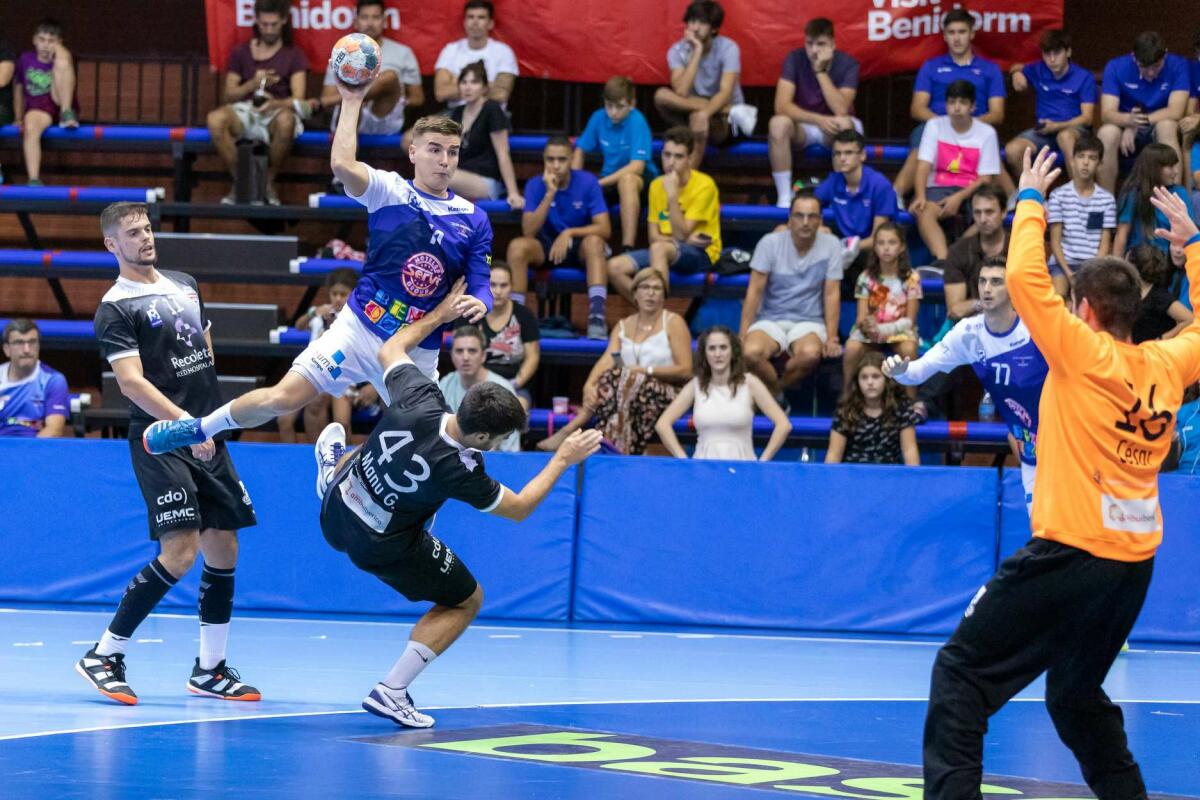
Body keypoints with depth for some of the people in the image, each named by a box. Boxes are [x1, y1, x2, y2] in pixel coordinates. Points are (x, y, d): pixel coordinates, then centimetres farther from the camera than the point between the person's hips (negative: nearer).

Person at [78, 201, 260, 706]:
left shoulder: (185, 285, 14)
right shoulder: (115, 308, -9)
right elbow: (130, 381, -19)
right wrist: (184, 423, -29)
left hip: (207, 437, 7)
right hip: (161, 441, -7)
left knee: (223, 549, 6)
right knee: (180, 552, -17)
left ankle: (210, 669, 17)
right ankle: (104, 656, -7)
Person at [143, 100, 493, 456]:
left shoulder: (474, 220, 3)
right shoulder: (390, 190, -5)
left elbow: (481, 287, 3)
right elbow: (342, 164, -24)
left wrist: (478, 303, -21)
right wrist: (352, 100, -21)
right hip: (360, 329, -3)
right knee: (283, 397, -12)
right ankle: (200, 428, 12)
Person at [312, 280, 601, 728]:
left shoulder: (418, 398, -22)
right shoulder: (458, 469, -32)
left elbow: (390, 351, 1)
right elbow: (518, 509, -14)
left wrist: (439, 315, 10)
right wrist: (563, 460, -7)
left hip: (337, 513, 5)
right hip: (385, 546, -5)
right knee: (467, 601, 12)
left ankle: (334, 472, 68)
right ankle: (391, 692, 4)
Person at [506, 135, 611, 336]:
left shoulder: (587, 182, -11)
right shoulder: (535, 185, -8)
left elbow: (604, 229, -16)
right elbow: (528, 231, -19)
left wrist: (569, 233, -30)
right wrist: (550, 194, -26)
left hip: (579, 247, -1)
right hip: (546, 248, 1)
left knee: (594, 241, -35)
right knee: (517, 246, -28)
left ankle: (597, 317, -44)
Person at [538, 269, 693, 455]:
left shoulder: (673, 323, 5)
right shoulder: (623, 326, 16)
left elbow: (685, 371, -3)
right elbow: (606, 360, -1)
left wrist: (646, 371, -15)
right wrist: (589, 384, -22)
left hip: (664, 393, -3)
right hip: (630, 390, 3)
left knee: (629, 380, -35)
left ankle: (571, 429, -35)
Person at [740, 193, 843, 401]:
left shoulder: (830, 245, -2)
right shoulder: (770, 243, -3)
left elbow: (832, 294, -2)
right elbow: (755, 291, -4)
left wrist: (832, 337, -10)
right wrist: (743, 335, -10)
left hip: (809, 322, 0)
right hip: (770, 320, 0)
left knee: (810, 354, -37)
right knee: (751, 352, -34)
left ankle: (777, 388, -5)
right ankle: (775, 391, -3)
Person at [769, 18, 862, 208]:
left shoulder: (847, 63, -14)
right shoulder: (795, 59, -12)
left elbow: (841, 111, -27)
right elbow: (781, 106, -22)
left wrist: (821, 71, -29)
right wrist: (819, 120, -34)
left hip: (833, 128, -1)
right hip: (803, 126, 1)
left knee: (845, 124, -37)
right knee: (778, 123, -33)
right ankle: (784, 198, -28)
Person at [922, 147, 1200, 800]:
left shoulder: (1085, 354, -10)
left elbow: (1025, 277, -14)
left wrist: (1031, 198, 0)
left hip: (1071, 551, -7)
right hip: (1135, 560, 7)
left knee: (961, 673, -2)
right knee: (1077, 695, 24)